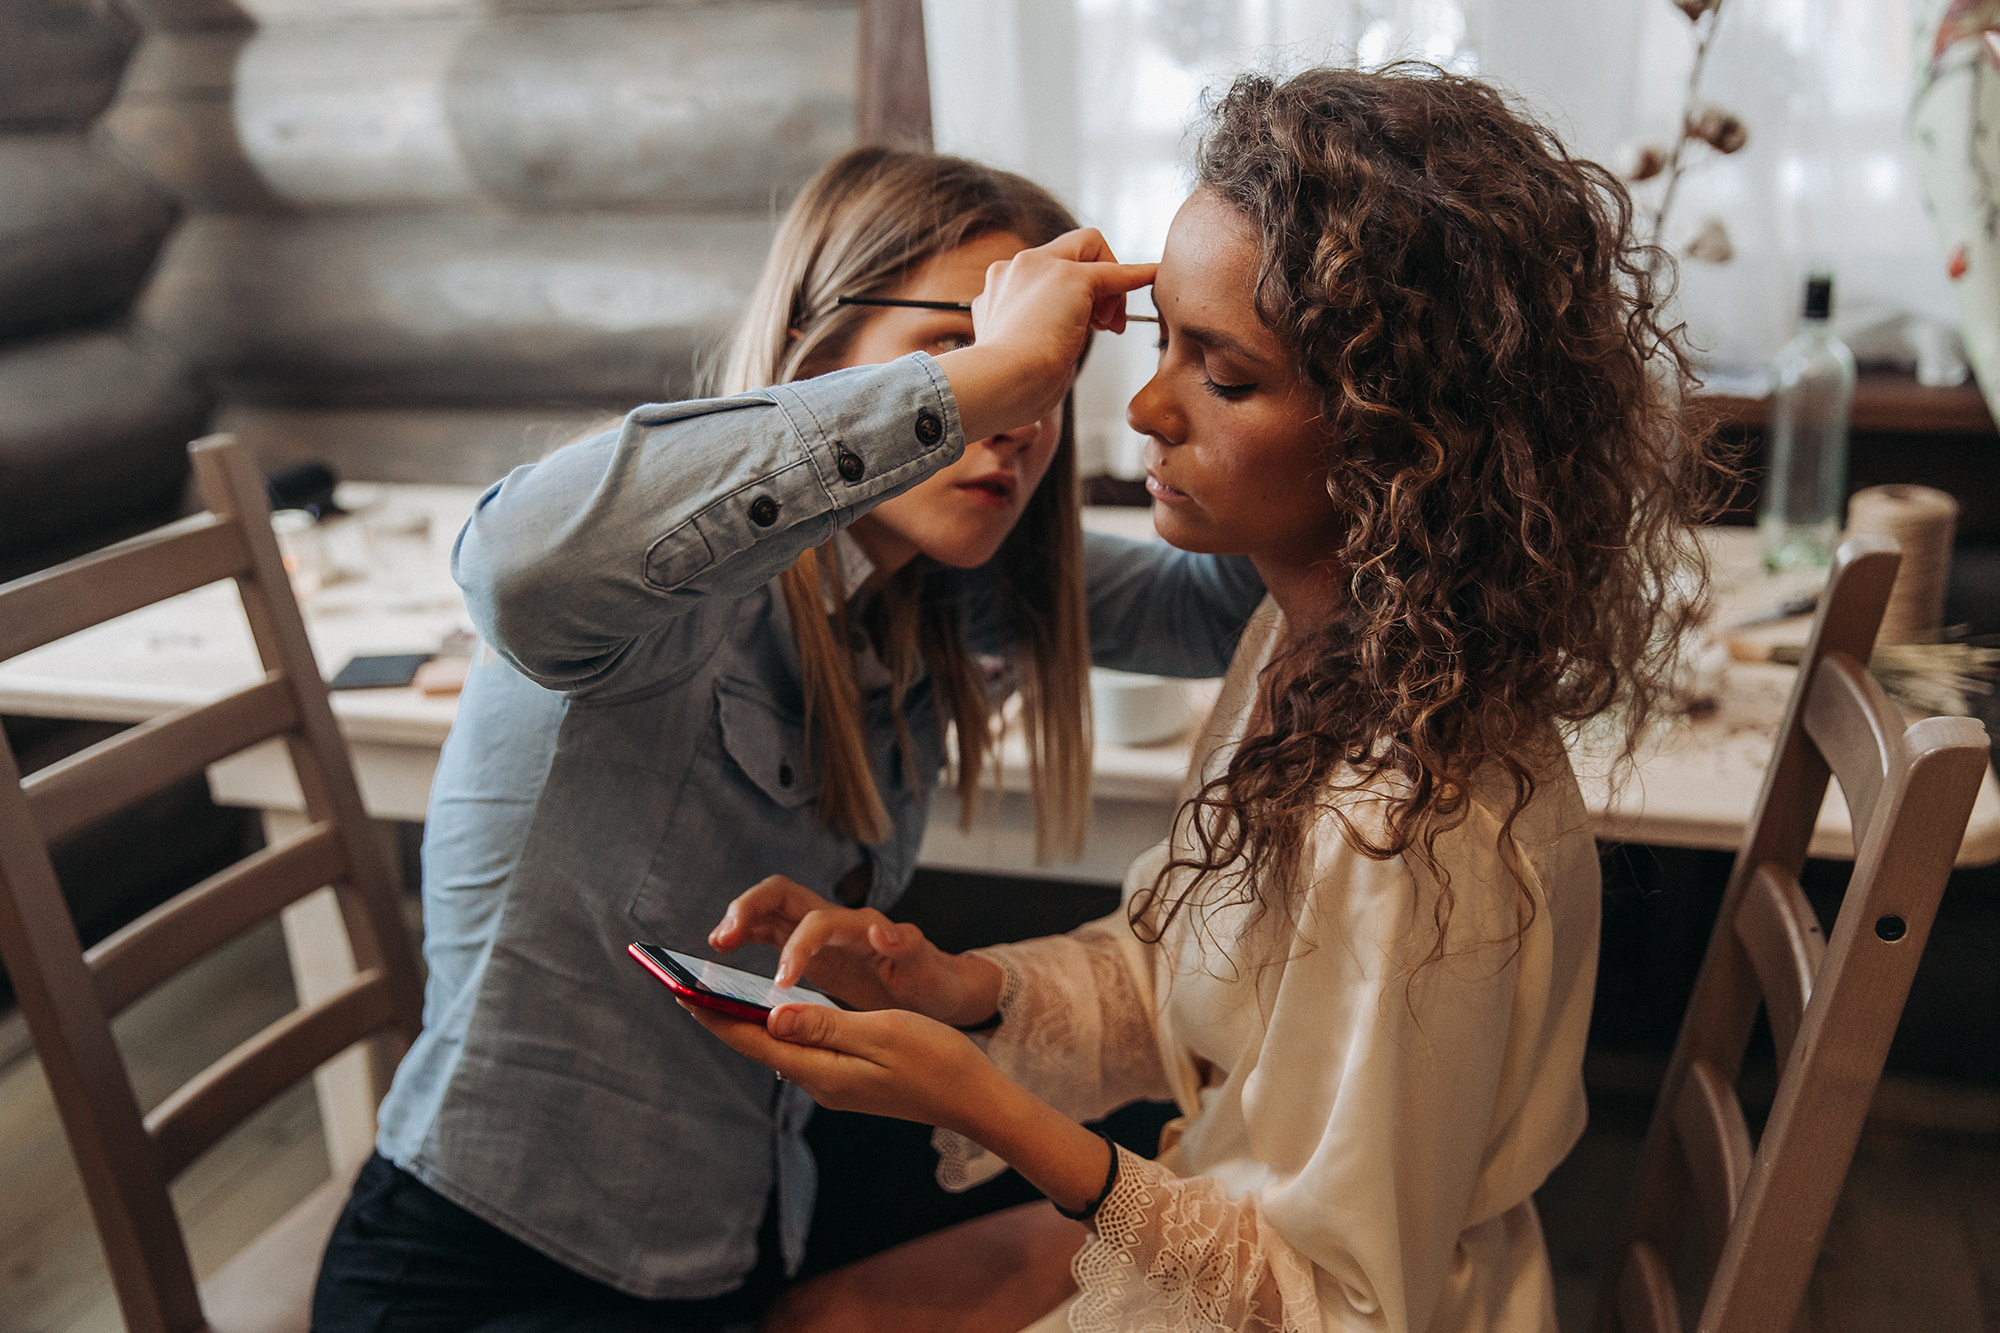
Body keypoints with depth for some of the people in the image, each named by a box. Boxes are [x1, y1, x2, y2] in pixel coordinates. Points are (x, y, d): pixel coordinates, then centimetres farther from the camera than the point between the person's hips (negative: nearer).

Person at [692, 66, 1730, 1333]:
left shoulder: (1413, 838, -35)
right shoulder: (1310, 637, -8)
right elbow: (1181, 968, 4)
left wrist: (987, 1109, -32)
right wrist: (960, 986, -13)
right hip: (1234, 1210, 7)